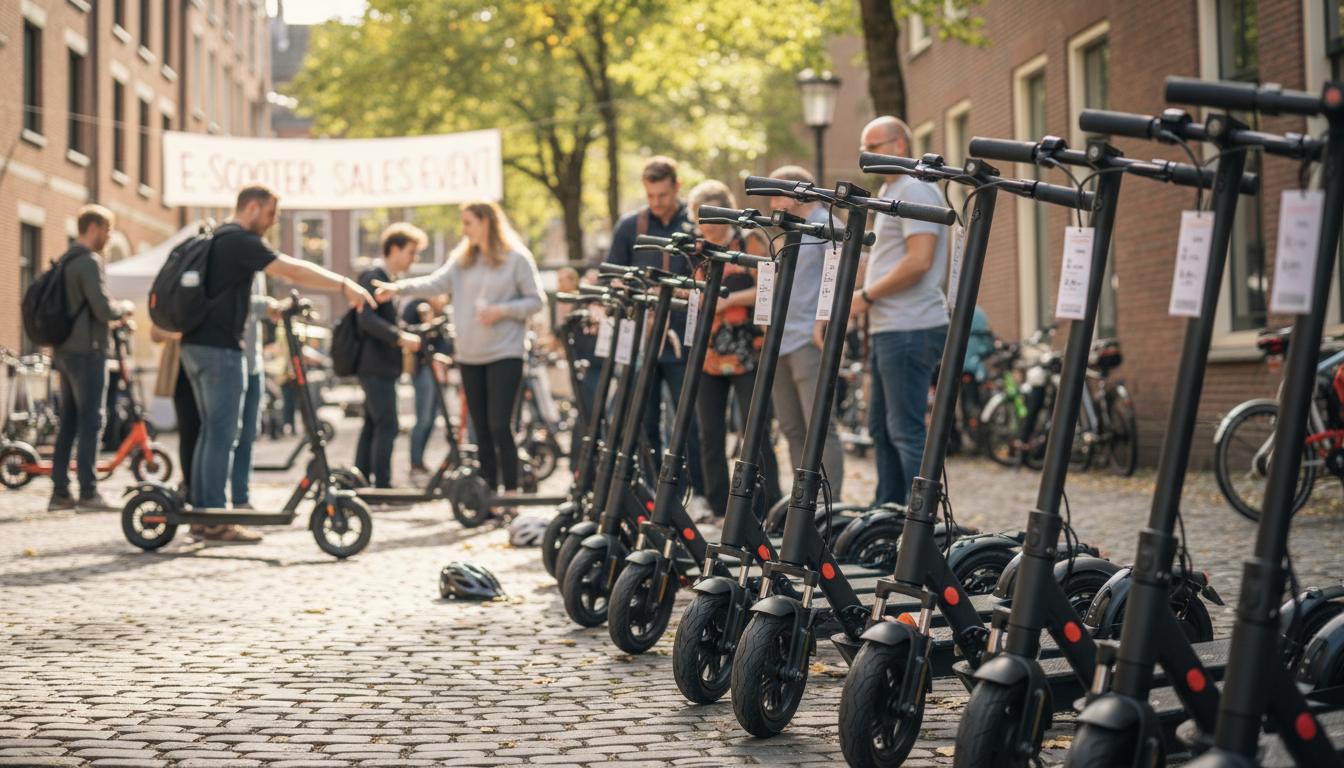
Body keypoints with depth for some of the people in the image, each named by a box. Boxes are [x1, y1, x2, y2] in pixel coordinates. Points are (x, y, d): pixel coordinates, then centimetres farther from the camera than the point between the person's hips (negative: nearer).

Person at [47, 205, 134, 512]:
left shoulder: (64, 261, 16)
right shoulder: (89, 262, -14)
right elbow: (104, 309, -20)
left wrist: (114, 315, 19)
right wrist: (125, 308, 0)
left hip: (65, 351, 9)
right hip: (87, 351, -9)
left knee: (68, 422, 11)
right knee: (91, 421, -5)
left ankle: (60, 492, 12)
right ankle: (88, 493, -5)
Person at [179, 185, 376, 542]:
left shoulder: (216, 239, 19)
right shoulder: (240, 241, -11)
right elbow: (293, 270, -18)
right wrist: (345, 284, -18)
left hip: (196, 344, 10)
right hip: (219, 348, -10)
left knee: (211, 429, 14)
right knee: (222, 432, -6)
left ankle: (199, 511, 16)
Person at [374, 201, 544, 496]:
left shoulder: (516, 258, -3)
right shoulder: (462, 259, 9)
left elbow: (536, 301, -2)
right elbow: (436, 282, -5)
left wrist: (502, 311, -17)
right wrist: (399, 287, -20)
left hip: (505, 354, -5)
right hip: (469, 356, 5)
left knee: (500, 426, -12)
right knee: (481, 429, 8)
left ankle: (511, 491, -5)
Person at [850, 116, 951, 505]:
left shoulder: (915, 190, -11)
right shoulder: (890, 192, 21)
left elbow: (918, 261, -21)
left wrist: (866, 295, -13)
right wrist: (865, 296, 12)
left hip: (910, 330, -11)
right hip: (889, 328, 11)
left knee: (906, 431, -10)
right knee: (883, 429, 14)